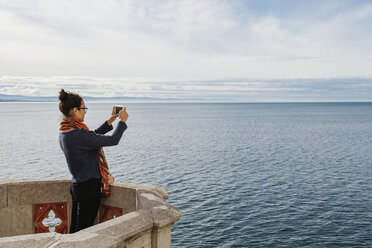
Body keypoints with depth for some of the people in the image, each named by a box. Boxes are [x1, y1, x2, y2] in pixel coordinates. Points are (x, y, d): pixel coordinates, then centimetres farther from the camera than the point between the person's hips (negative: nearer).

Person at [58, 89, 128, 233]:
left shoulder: (65, 132, 5)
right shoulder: (77, 134, -25)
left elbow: (93, 136, 18)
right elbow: (112, 140, -20)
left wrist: (112, 119, 19)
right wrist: (123, 121, -4)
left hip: (76, 185, 9)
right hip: (88, 187, -9)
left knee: (75, 228, 16)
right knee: (83, 230, 2)